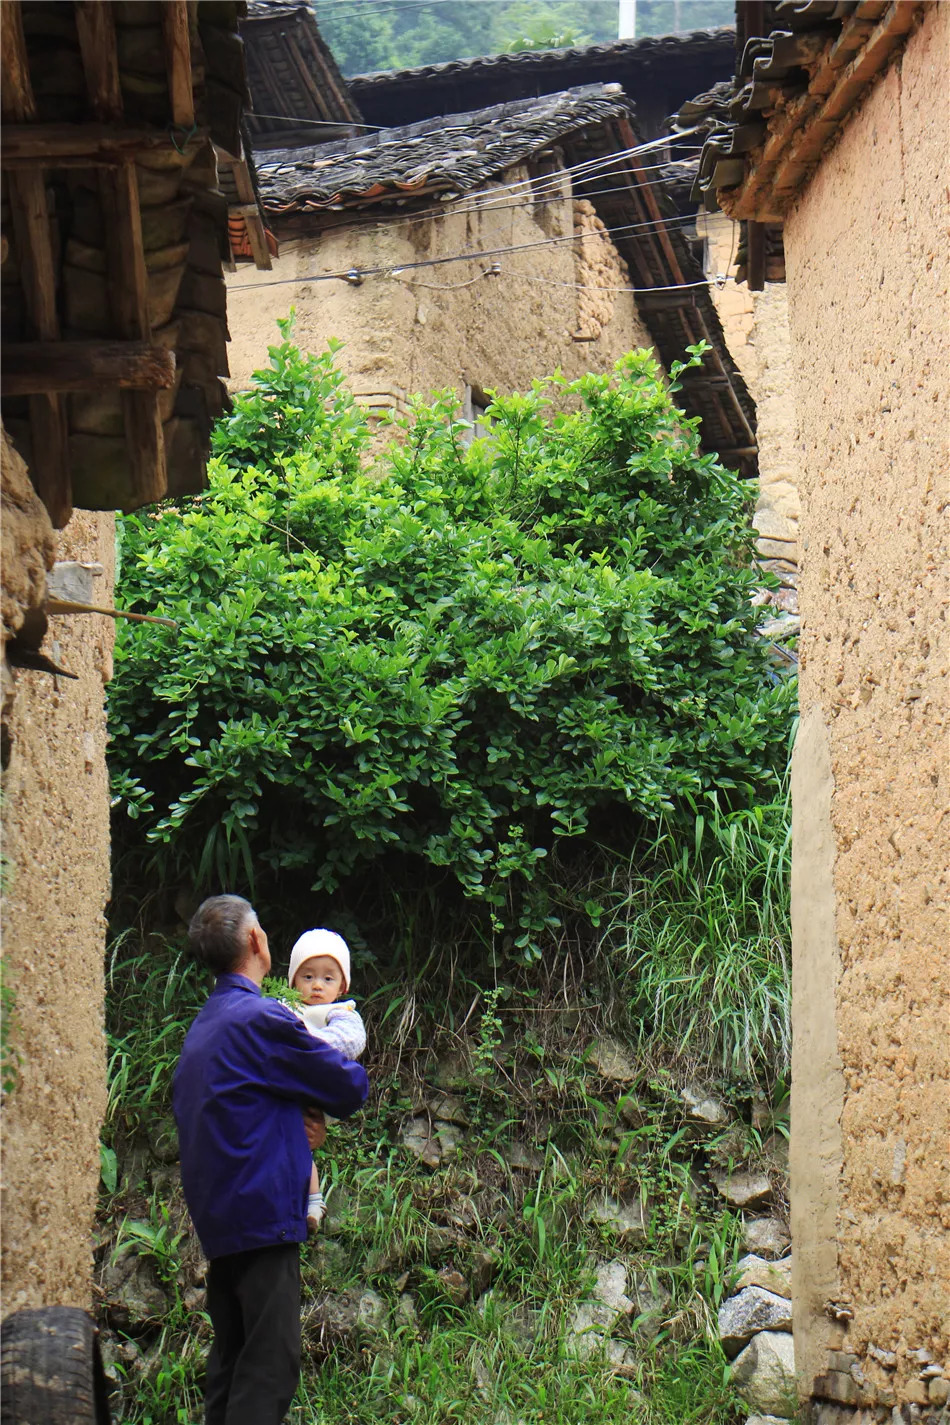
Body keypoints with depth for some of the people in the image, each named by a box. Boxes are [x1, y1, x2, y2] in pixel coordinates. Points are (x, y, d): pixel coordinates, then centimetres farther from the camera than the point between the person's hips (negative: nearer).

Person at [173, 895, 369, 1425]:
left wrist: (296, 1125, 7)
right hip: (263, 1209, -9)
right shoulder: (262, 1019, -13)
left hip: (218, 1218, 9)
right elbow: (351, 1087, -9)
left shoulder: (201, 1026, 16)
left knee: (232, 1361, 13)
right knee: (271, 1364, -8)